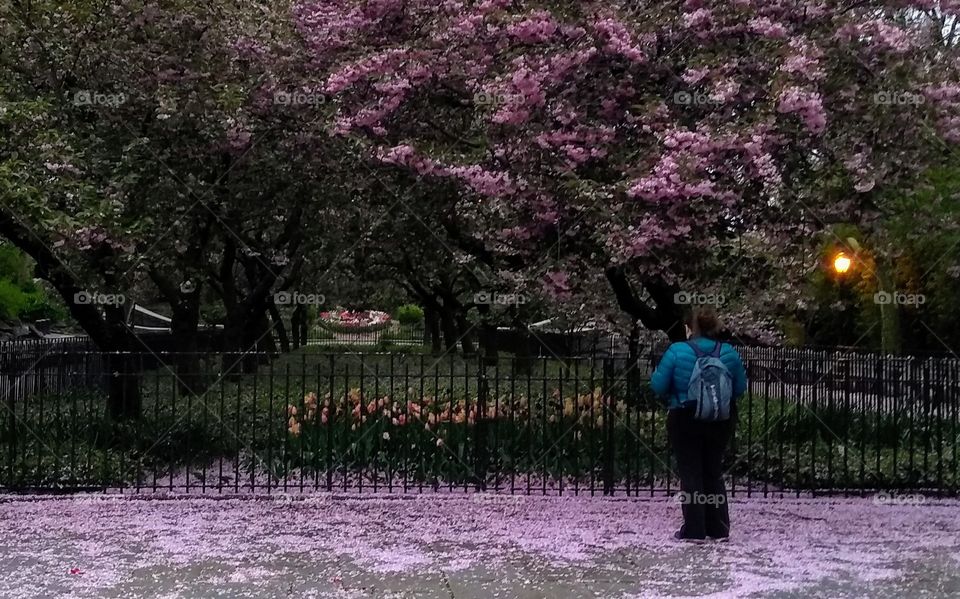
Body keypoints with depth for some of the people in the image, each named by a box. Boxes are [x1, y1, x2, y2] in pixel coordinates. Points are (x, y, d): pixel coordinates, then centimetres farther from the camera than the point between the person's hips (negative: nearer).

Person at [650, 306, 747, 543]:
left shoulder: (677, 351, -14)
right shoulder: (729, 353, -4)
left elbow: (658, 386, -11)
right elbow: (740, 388, 4)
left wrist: (667, 380, 11)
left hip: (686, 421, -3)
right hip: (721, 421, 3)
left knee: (690, 474, 6)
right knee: (713, 472, 16)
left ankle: (694, 530, 6)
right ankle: (719, 529, 19)